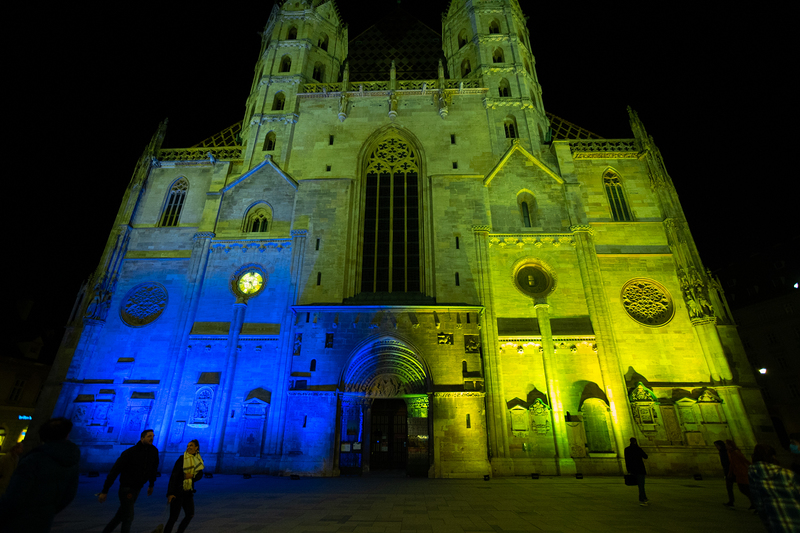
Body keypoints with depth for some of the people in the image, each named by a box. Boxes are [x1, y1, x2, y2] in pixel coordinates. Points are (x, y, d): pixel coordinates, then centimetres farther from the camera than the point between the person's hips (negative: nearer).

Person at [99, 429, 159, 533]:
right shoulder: (130, 452, -19)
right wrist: (105, 491, -15)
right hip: (127, 488, -6)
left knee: (121, 515, 20)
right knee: (128, 517, -2)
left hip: (137, 488, 6)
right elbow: (114, 471, -14)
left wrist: (151, 485, 18)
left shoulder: (154, 451, -5)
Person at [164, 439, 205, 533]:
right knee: (174, 517, -5)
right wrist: (170, 493, -21)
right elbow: (173, 475, -14)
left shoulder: (199, 461, 7)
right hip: (178, 491, -6)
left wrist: (192, 476, -17)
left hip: (188, 492, 6)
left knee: (190, 515, 7)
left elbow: (200, 475, 4)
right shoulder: (182, 458, -9)